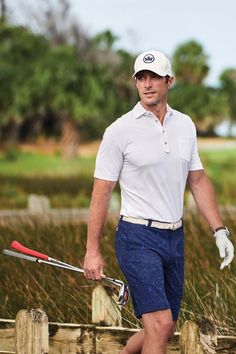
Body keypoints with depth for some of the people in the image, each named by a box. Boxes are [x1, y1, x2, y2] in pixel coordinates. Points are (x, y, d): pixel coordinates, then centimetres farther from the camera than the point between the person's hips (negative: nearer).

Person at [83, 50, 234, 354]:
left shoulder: (185, 125, 9)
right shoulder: (120, 131, -8)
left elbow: (198, 181, 16)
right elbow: (101, 192, -6)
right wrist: (92, 251, -7)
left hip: (174, 237, 6)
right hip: (138, 238, -6)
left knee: (165, 329, 10)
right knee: (160, 324, -17)